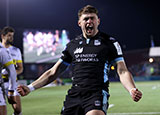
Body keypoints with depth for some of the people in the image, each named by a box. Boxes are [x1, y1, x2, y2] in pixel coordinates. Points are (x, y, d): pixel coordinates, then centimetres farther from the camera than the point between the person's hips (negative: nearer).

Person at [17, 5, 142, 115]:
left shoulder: (110, 42, 8)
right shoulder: (72, 45, 18)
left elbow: (122, 71, 2)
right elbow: (53, 72, 21)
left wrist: (132, 90, -18)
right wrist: (30, 88, 13)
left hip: (97, 94, -4)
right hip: (74, 94, 4)